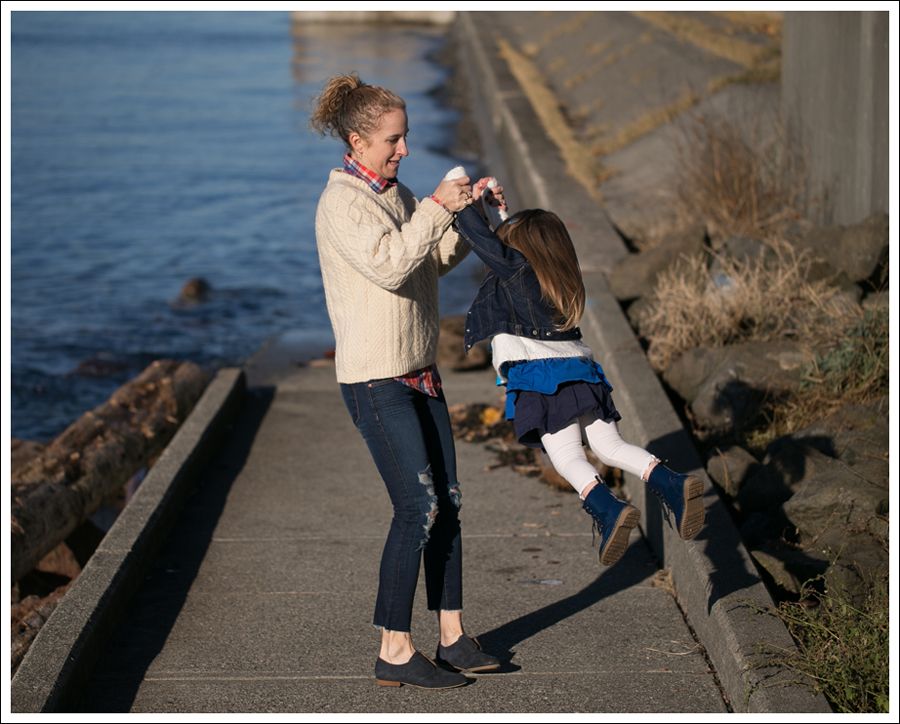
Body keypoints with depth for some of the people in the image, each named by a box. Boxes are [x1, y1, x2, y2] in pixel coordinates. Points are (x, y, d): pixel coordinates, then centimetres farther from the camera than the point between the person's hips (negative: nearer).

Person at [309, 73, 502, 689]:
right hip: (375, 378, -9)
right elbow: (390, 267, -26)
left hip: (420, 370, 9)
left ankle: (453, 638, 17)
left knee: (448, 501, 8)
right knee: (419, 508, -10)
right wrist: (436, 209, -24)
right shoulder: (342, 205, -14)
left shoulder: (396, 193, 13)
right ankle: (395, 652, 0)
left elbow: (435, 261, 17)